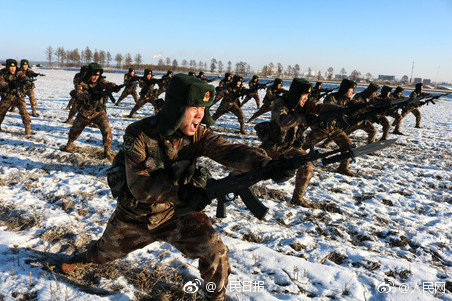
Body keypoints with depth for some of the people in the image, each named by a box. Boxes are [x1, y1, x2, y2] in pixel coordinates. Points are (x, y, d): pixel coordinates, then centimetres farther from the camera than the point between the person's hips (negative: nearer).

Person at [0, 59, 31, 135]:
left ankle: (28, 129, -16)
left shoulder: (19, 73, -7)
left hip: (18, 96, -3)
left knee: (23, 111, -21)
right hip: (6, 97, 3)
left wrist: (25, 80, -51)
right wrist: (11, 84, -32)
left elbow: (24, 77, -27)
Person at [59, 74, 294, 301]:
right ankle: (87, 257, 62)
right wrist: (181, 192, -44)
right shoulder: (140, 134, -25)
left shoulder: (198, 135, -18)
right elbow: (138, 184, -31)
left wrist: (267, 164, -50)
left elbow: (230, 151, -32)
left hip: (176, 213, 1)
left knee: (215, 252, -16)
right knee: (106, 251, 25)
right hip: (135, 214, 0)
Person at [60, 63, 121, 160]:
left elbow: (107, 84, -29)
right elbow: (79, 94, -28)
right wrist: (91, 95, -47)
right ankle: (69, 145, 47)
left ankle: (107, 151, -6)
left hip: (99, 113, -1)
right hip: (84, 113, 1)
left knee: (107, 130, -22)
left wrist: (114, 87, -53)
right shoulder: (82, 83, -11)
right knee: (74, 130, 18)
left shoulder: (100, 81, -8)